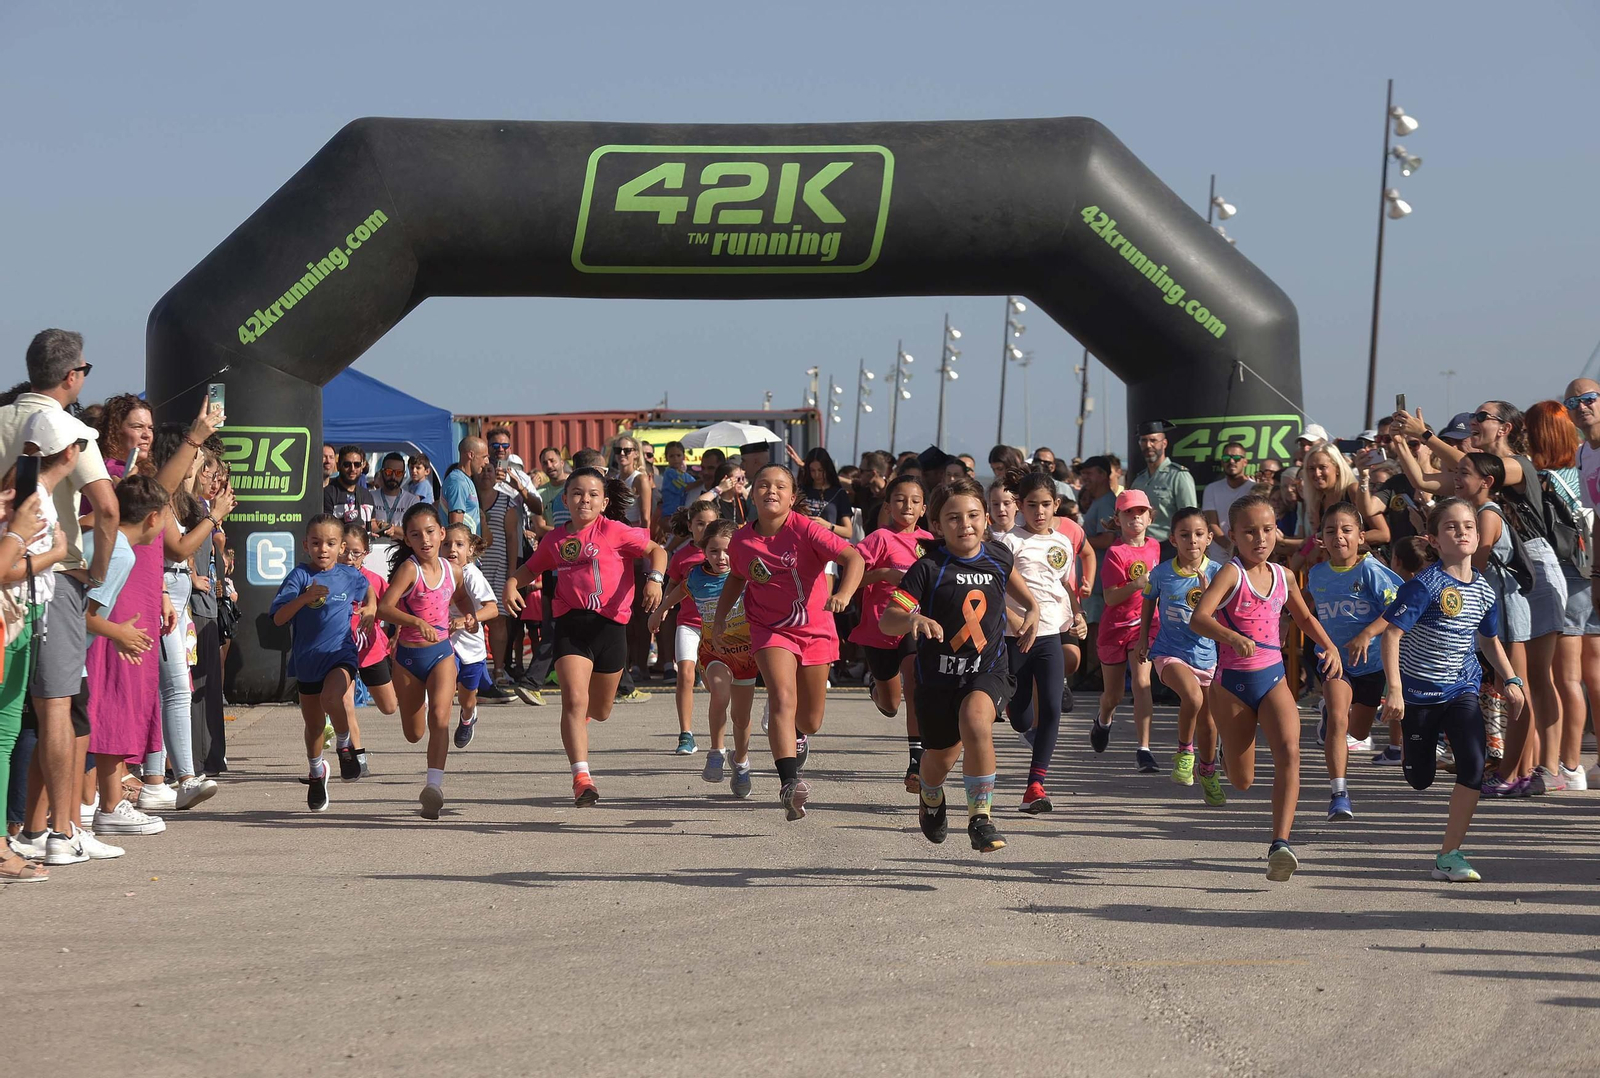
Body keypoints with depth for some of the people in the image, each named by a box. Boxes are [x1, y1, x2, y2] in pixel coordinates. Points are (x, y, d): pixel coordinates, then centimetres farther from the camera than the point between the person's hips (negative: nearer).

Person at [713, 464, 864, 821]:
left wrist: (844, 594, -43)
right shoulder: (742, 541, -6)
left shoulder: (805, 529, -17)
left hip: (815, 629, 0)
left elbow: (853, 558, -26)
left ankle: (796, 736, 50)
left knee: (810, 721, 10)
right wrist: (720, 616, 5)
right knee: (783, 699, -25)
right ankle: (789, 783, -34)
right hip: (771, 630, 0)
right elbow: (737, 578, 16)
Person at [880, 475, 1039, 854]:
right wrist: (913, 618, -39)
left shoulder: (998, 556, -1)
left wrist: (1031, 607, 17)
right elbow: (886, 620, -19)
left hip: (988, 668, 0)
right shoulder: (929, 568, -14)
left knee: (975, 721, -31)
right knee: (941, 754, 15)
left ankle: (981, 816, -23)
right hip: (938, 672, 0)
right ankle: (930, 798, 53)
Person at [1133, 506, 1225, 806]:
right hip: (1170, 652, -2)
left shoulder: (1216, 573, -8)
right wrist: (1143, 638, 13)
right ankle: (1184, 751, -7)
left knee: (1208, 722, 12)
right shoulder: (1162, 573, -7)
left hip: (1207, 654, 2)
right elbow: (1149, 602, 13)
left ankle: (1208, 772, 37)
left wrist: (1207, 594, -28)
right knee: (1193, 697, -30)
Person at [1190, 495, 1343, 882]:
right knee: (1242, 781, 8)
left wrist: (1330, 647, 8)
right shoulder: (1231, 574, -11)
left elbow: (1305, 618, 24)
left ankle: (1280, 844, -29)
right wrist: (1232, 637, -43)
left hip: (1273, 679, 3)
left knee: (1289, 751, -24)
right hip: (1232, 682, -3)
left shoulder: (1282, 576, 5)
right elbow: (1198, 618, -26)